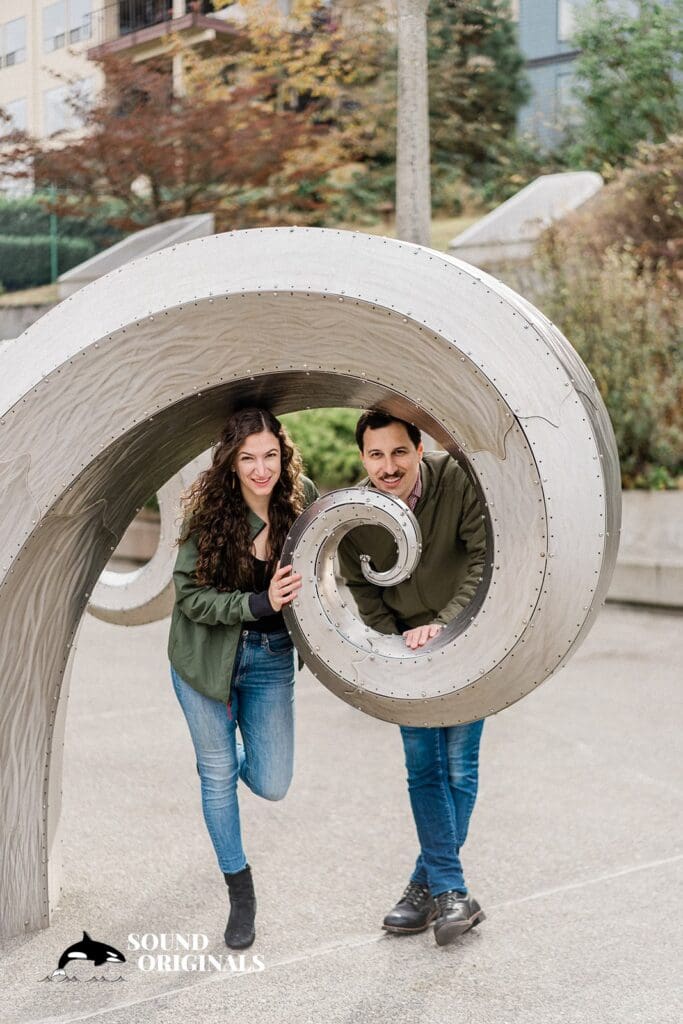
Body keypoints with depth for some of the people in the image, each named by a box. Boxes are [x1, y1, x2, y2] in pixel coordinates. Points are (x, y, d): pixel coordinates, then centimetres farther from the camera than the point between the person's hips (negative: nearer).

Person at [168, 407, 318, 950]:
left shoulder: (302, 501, -11)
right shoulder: (209, 513, -17)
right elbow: (190, 596, -16)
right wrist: (260, 604, -28)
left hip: (271, 659, 2)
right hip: (207, 656, -2)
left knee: (272, 786, 3)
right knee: (218, 775, 8)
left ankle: (227, 756, 40)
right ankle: (240, 890, 29)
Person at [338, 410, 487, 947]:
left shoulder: (460, 481, -21)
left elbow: (486, 561, -20)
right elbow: (365, 594, 0)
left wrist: (445, 625, -28)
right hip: (407, 643, 2)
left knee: (458, 765, 0)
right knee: (423, 767, 1)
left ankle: (429, 882, 12)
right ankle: (451, 892, 8)